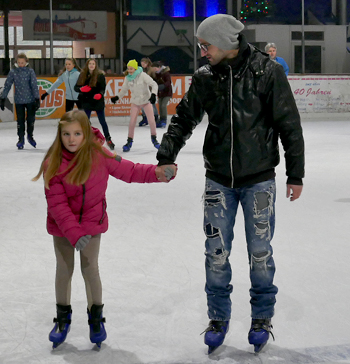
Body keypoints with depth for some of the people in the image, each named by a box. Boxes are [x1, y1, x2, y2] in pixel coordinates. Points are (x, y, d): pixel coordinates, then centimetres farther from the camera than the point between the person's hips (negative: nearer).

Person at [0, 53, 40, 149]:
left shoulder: (30, 71, -5)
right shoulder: (13, 72, -2)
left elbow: (34, 85, -6)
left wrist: (37, 99, -10)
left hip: (30, 100, -1)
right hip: (19, 101, 1)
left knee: (31, 119, 7)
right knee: (20, 120, 5)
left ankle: (30, 136, 31)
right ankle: (21, 139, 18)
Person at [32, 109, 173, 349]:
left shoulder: (99, 155, -15)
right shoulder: (53, 164, -17)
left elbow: (128, 171, -8)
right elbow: (56, 203, -18)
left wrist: (157, 172, -21)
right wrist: (73, 232, -26)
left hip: (92, 223, 0)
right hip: (62, 227, 1)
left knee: (90, 270, 5)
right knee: (64, 271, 13)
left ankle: (96, 317, 26)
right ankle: (63, 318, 33)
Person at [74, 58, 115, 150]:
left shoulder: (100, 75, -7)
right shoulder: (82, 75, 1)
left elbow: (103, 88, -7)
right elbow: (76, 87, 3)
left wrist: (100, 94, -27)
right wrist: (81, 89, -19)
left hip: (98, 102, -3)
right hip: (86, 102, 3)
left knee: (102, 121, 4)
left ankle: (108, 139, 16)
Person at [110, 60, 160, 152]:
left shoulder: (142, 75, -18)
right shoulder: (128, 78, -5)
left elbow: (154, 84, -19)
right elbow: (124, 89, 8)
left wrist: (153, 94, -33)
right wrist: (117, 97, -4)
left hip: (146, 100, -3)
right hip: (135, 102, 3)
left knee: (151, 121, -4)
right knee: (132, 122, -4)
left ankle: (154, 138, 18)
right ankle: (129, 141, 8)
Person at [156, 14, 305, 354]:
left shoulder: (267, 71, -12)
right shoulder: (204, 78, -1)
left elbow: (289, 125, -8)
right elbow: (184, 119, 5)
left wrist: (295, 174, -7)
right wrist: (166, 156, -10)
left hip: (258, 180, -3)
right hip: (219, 180, 3)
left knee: (259, 252, 6)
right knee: (216, 252, 6)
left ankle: (261, 317, 25)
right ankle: (218, 317, 23)